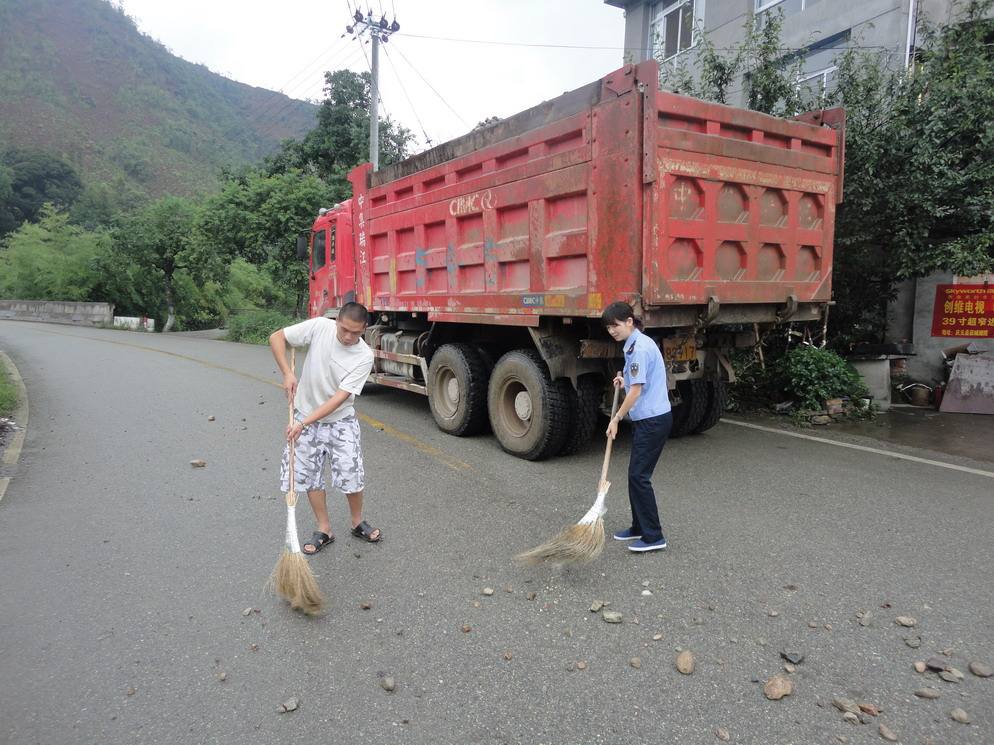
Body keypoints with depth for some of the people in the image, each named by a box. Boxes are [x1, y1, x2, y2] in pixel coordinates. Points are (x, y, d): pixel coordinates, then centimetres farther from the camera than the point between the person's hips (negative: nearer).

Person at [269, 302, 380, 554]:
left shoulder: (364, 356, -19)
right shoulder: (320, 327, -16)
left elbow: (340, 397, -24)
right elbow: (276, 337, -7)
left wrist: (303, 423, -28)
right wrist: (287, 373, -19)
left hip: (340, 421, -1)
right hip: (305, 416, 2)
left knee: (351, 474, -3)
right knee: (309, 476, 6)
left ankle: (358, 523, 23)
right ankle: (324, 530, 21)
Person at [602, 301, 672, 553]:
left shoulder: (640, 347, -18)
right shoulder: (634, 345, 13)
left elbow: (636, 391, -19)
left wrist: (616, 419, -11)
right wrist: (625, 381, 12)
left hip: (653, 420, -10)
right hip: (646, 419, 10)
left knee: (639, 475, -7)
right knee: (636, 474, 14)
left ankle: (653, 536, 1)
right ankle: (639, 527, 25)